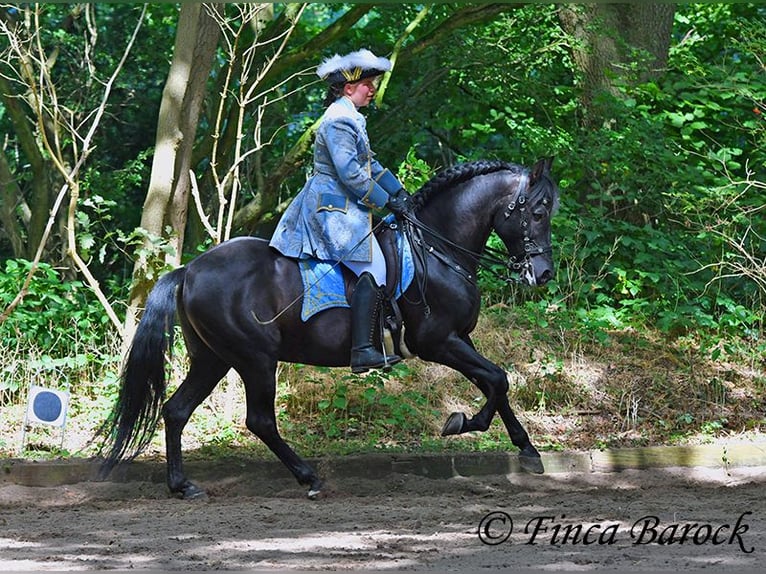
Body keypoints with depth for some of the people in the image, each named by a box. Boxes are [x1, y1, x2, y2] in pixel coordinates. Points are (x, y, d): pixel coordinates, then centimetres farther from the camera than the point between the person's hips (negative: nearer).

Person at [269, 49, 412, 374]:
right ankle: (363, 351, -28)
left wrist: (398, 192, 14)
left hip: (324, 205, 11)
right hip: (334, 208, -11)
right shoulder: (339, 119, -15)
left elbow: (369, 164, 23)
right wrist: (386, 202, -15)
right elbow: (350, 172, -21)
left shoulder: (351, 118, 18)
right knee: (372, 268, -19)